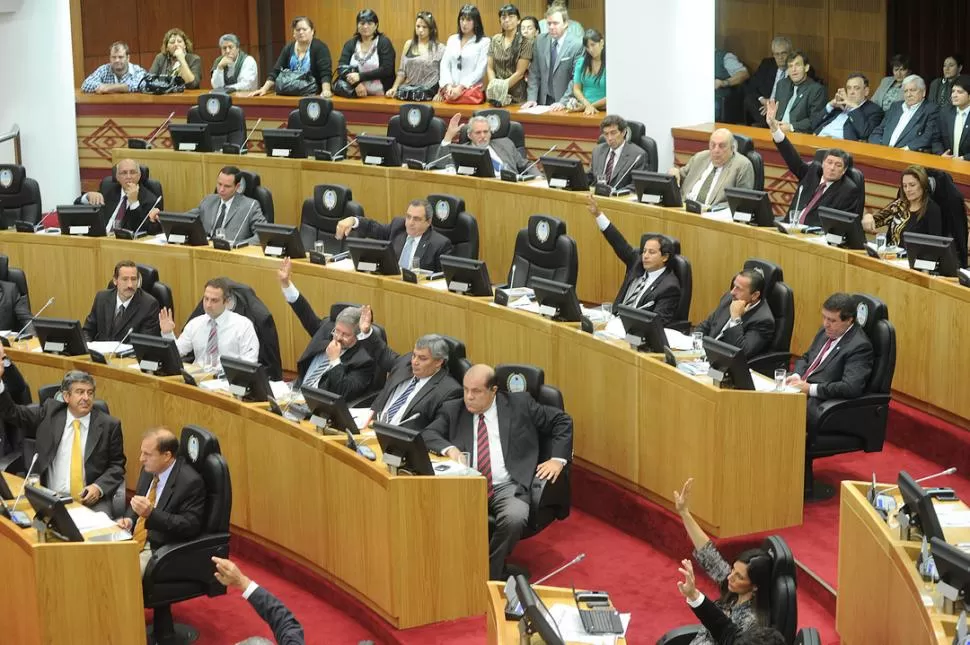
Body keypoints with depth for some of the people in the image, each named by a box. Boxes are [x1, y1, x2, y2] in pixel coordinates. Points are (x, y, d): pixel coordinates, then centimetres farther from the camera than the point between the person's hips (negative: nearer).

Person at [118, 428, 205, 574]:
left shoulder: (190, 482, -17)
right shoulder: (149, 470, 6)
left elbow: (190, 526, -20)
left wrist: (151, 514, -29)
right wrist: (129, 519, -1)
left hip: (160, 551, -8)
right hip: (132, 540, 8)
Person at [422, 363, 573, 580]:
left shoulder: (519, 404, 11)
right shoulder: (453, 410, 16)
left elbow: (562, 421, 16)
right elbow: (427, 434, 8)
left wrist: (557, 459, 4)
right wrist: (449, 448, -12)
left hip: (507, 487, -1)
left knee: (514, 519, -34)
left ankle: (490, 576, -14)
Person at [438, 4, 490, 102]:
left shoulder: (484, 42, 2)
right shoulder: (452, 39, 16)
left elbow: (480, 70, -6)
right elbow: (444, 64, 9)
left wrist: (460, 88, -14)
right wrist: (448, 85, -8)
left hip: (471, 90, -3)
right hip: (451, 91, 3)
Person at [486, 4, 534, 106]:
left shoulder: (525, 42, -5)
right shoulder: (495, 40, 8)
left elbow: (520, 72, -10)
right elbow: (490, 68, 7)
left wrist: (501, 88, -15)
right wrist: (495, 87, -9)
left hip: (516, 97, -4)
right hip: (496, 97, 4)